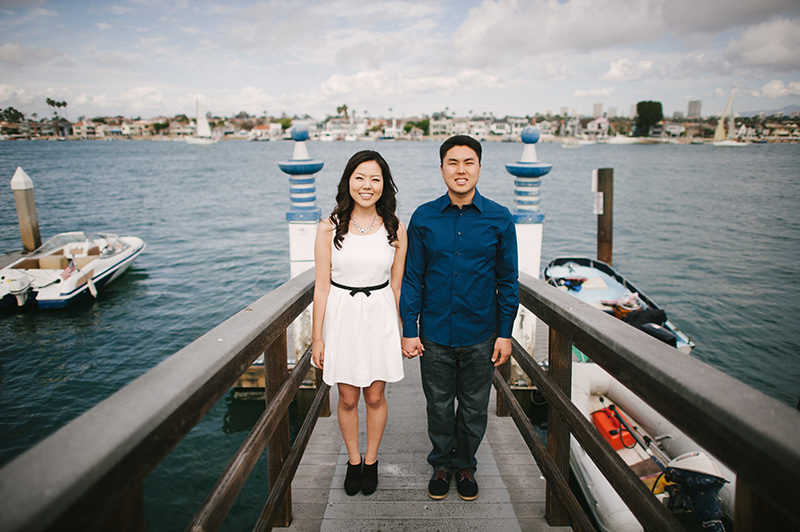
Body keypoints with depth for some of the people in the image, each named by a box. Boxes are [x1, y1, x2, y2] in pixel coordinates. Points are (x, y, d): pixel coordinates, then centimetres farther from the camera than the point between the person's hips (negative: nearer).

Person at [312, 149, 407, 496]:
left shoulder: (396, 230, -2)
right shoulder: (330, 228, -6)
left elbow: (396, 285, 5)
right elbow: (322, 286, -5)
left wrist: (401, 331, 9)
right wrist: (317, 337, -4)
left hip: (379, 316, 1)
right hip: (341, 316, -1)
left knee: (375, 397, 12)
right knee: (348, 399, 11)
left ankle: (371, 461, 35)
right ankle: (353, 461, 35)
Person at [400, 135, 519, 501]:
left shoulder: (499, 219, -4)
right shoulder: (423, 218, -3)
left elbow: (508, 281, 1)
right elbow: (412, 278, 0)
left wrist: (505, 333, -1)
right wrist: (409, 330, -3)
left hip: (480, 336, 0)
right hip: (435, 335, 0)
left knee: (474, 409, 15)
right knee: (439, 407, 15)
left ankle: (465, 466, 39)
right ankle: (441, 464, 38)